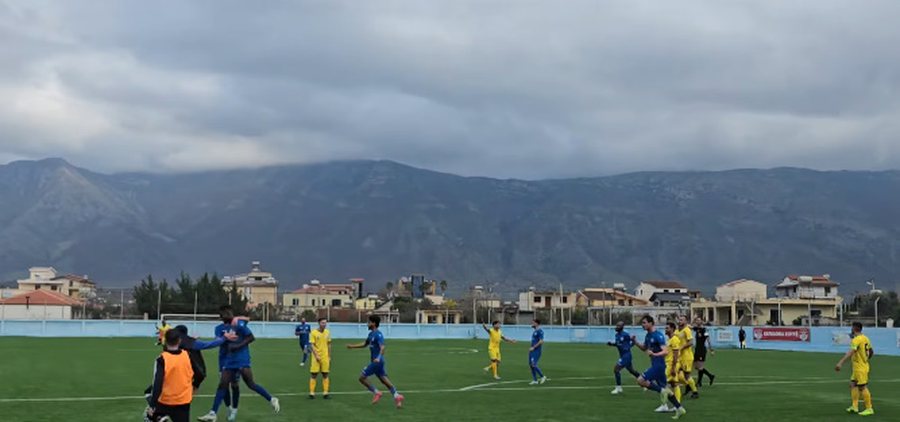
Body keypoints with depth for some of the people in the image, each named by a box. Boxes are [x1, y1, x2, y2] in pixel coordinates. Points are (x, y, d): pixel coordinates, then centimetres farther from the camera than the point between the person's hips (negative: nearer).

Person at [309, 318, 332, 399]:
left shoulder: (327, 332, 6)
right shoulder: (314, 333, -7)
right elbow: (312, 345, -9)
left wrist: (329, 357, 11)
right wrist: (316, 355, -18)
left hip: (325, 357, 4)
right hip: (316, 357, -4)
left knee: (325, 375, 4)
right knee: (314, 375, -1)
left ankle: (325, 393, 7)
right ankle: (312, 393, 4)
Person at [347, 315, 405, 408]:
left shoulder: (378, 335, -15)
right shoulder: (371, 334, 14)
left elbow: (382, 347, -27)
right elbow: (365, 344, 30)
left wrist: (378, 358, -42)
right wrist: (352, 346, 28)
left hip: (377, 362, -9)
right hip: (375, 362, 9)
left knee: (362, 378, -4)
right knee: (384, 380, 7)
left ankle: (376, 393, 3)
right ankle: (397, 396, 4)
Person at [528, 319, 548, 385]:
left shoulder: (540, 331, -12)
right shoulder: (535, 331, 17)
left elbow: (541, 341, -20)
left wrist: (533, 347, -19)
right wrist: (531, 348, 16)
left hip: (536, 350, -10)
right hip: (532, 350, 10)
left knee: (533, 364, -14)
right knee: (531, 364, 6)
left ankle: (542, 377, 2)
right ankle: (535, 380, 10)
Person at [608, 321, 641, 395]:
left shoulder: (625, 335, -17)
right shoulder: (617, 335, 8)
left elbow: (633, 341, -6)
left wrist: (628, 347, -16)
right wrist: (612, 343, 4)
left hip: (626, 355, -10)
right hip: (622, 355, 10)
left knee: (616, 369, -13)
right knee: (631, 371, 21)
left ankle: (618, 388, -4)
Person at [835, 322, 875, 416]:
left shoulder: (856, 340, -20)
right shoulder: (865, 338, 8)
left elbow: (851, 352, -33)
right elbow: (871, 352, 19)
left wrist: (840, 363, -41)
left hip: (860, 368, -9)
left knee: (862, 387, -3)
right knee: (853, 384, 13)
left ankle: (869, 409, 2)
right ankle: (854, 406, 14)